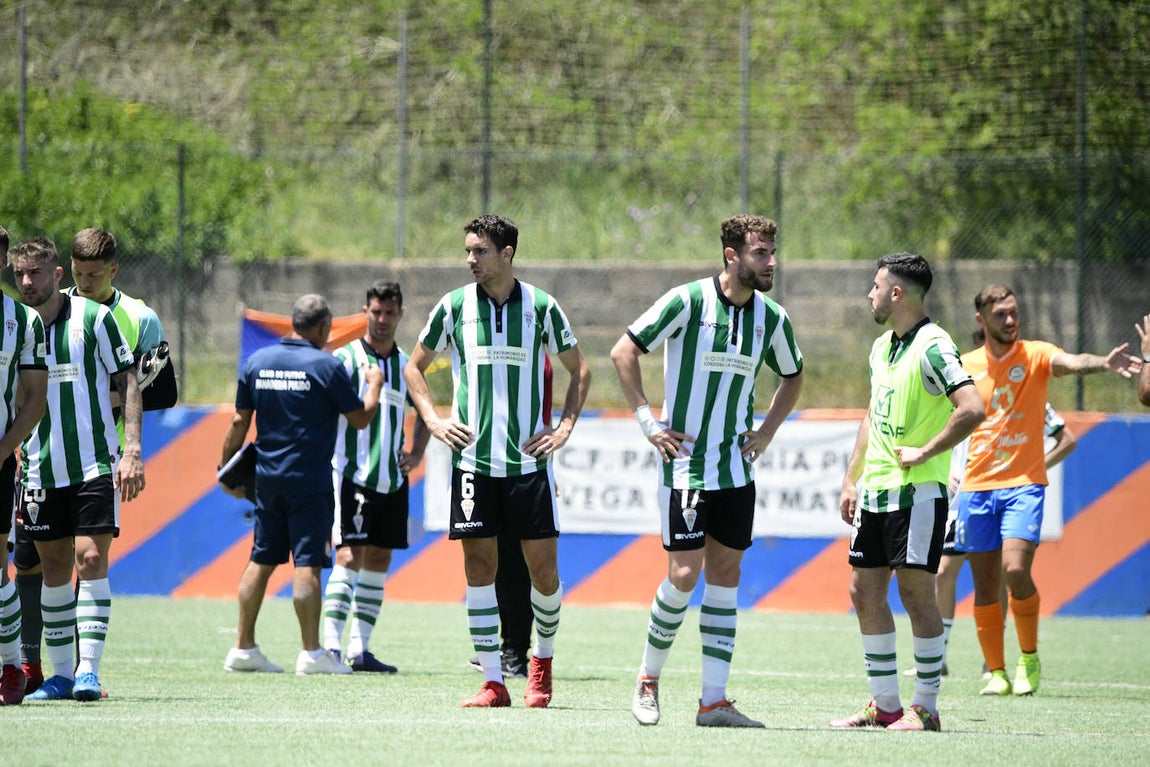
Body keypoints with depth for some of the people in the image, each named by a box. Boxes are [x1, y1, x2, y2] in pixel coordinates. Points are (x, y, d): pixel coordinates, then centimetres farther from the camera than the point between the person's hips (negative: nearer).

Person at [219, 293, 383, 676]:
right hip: (310, 481, -5)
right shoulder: (326, 367, -10)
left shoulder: (257, 361, 4)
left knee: (261, 560, 11)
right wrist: (374, 383, 16)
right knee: (307, 564, -5)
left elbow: (239, 422, 7)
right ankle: (311, 652, -7)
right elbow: (361, 418, -3)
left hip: (266, 479, 5)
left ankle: (243, 648, 13)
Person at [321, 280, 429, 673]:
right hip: (351, 474, -6)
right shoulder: (346, 357, -5)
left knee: (378, 563, 7)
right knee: (349, 557, -13)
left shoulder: (406, 364, 12)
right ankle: (330, 647, -16)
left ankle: (359, 649, 11)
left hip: (391, 479, 6)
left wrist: (416, 453, 13)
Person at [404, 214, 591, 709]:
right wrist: (433, 420, 4)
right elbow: (415, 366, 16)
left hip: (528, 459, -1)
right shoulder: (454, 306, 3)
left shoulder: (540, 307, 1)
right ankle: (492, 681, 1)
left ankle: (542, 656, 25)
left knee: (543, 567, -1)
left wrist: (565, 428, 4)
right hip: (473, 458, 1)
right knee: (479, 564, -3)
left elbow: (579, 370, 14)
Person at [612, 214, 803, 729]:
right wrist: (647, 421, -8)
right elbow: (623, 352, -6)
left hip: (737, 470, 5)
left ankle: (714, 702, 4)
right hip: (686, 464, -5)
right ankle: (648, 679, 12)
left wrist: (768, 430, 10)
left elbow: (792, 377, 23)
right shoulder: (687, 301, -11)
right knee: (685, 574, -9)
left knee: (725, 576, 3)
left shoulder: (771, 317, 4)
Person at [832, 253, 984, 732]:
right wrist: (851, 481, 20)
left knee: (915, 591, -7)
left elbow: (972, 409, -24)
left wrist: (924, 453, -18)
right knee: (865, 592, 8)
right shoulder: (882, 347, 14)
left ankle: (926, 707, -2)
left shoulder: (932, 347, -14)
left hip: (917, 491, -9)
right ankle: (885, 705, 14)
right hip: (874, 491, 9)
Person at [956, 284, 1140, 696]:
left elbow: (1070, 362, -23)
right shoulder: (966, 365, 7)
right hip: (977, 486, 3)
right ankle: (997, 674, 14)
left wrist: (1103, 363, -44)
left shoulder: (1035, 355, -2)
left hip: (1024, 483, -3)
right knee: (985, 586, 3)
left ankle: (1029, 658, 0)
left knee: (1016, 569, -20)